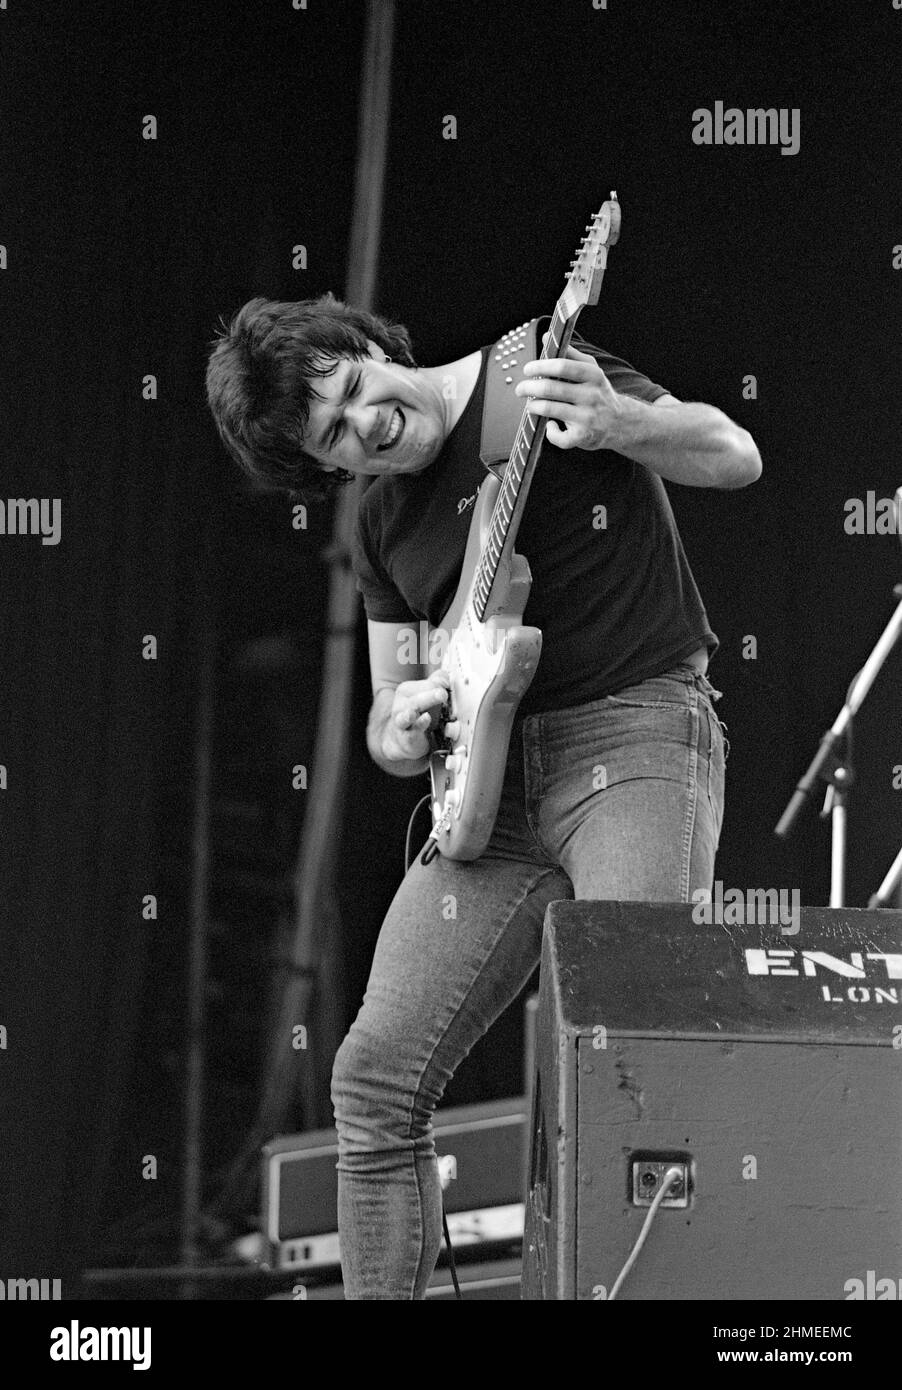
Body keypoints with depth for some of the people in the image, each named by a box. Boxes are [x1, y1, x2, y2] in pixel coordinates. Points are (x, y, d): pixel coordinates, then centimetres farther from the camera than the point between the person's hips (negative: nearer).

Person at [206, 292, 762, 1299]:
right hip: (489, 779, 6)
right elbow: (388, 724, 21)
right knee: (375, 1080, -2)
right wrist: (400, 729, -4)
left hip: (634, 735, -6)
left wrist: (617, 424, -22)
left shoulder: (541, 377, 0)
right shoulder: (384, 527, 15)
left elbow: (736, 458, -3)